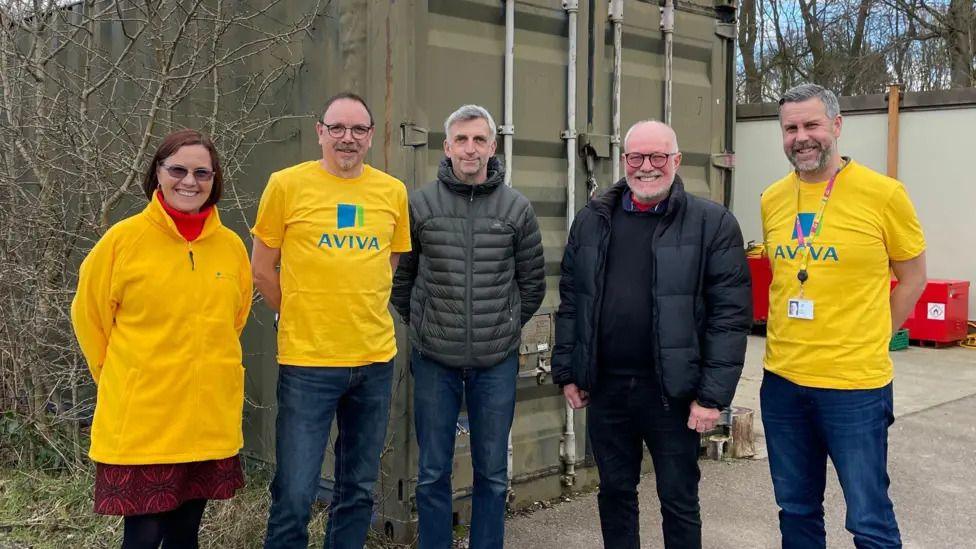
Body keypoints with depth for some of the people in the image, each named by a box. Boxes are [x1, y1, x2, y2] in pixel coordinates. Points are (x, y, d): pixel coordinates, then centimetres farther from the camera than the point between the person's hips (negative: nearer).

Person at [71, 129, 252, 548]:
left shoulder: (231, 246, 3)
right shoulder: (124, 238, -8)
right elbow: (89, 317, 2)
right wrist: (123, 378, 6)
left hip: (210, 421, 4)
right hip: (140, 421, -3)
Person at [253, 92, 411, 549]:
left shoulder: (393, 191, 5)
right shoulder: (287, 184, -3)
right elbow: (262, 270, 3)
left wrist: (362, 316, 10)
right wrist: (303, 318, 6)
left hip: (376, 359, 4)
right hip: (307, 360, -3)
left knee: (359, 490, 14)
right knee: (294, 495, -1)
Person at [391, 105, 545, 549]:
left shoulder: (517, 208, 0)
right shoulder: (420, 204, -1)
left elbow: (532, 284, 8)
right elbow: (400, 276, 7)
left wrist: (506, 328, 10)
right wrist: (420, 325, 9)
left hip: (497, 362, 1)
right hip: (434, 360, 0)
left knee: (492, 474, 12)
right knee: (433, 473, 10)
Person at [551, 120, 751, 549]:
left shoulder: (713, 223, -5)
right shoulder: (591, 220, 7)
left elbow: (731, 315, -9)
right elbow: (570, 302, 11)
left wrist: (713, 394, -12)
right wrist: (567, 372, 7)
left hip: (672, 391, -3)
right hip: (604, 387, 4)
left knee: (679, 501, 10)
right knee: (614, 494, 16)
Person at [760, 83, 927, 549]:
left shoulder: (883, 194, -8)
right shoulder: (772, 200, 5)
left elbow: (912, 278, 2)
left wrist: (869, 339, 1)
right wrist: (789, 340, 10)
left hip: (855, 385, -4)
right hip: (781, 380, 5)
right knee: (796, 511, 17)